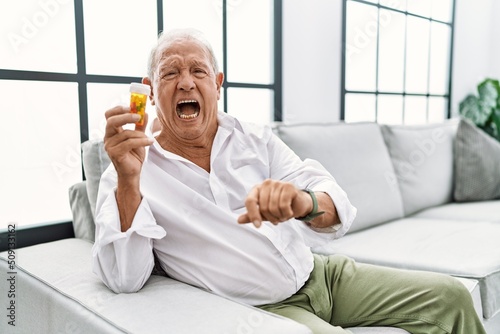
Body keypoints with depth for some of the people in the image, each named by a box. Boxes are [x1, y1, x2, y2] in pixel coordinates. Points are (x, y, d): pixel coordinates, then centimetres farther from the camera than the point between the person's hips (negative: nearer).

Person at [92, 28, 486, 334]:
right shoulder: (127, 179, -5)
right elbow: (125, 280, -17)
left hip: (320, 272, 5)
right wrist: (128, 181, -31)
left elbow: (337, 209, -9)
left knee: (449, 297, 2)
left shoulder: (256, 139, 3)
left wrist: (304, 203, -33)